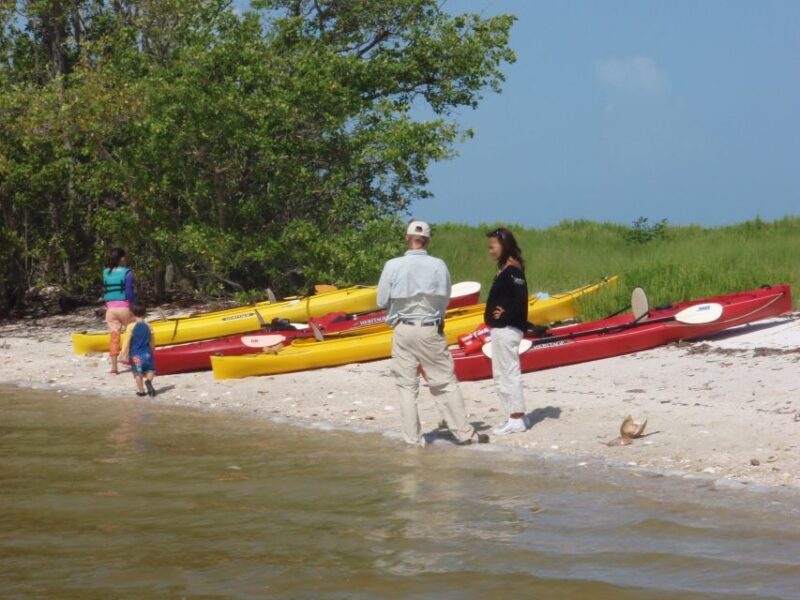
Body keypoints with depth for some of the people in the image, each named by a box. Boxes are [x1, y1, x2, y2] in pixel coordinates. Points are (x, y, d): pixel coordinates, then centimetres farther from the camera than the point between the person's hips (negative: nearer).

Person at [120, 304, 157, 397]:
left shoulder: (132, 327, -9)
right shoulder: (148, 327, 0)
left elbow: (127, 341, -11)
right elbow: (151, 342, 8)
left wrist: (124, 352, -5)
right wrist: (151, 352, 23)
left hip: (135, 354, -2)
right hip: (146, 353, 2)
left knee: (138, 372, 7)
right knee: (150, 370, 14)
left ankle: (141, 391, 8)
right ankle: (148, 380, -16)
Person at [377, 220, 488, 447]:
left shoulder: (393, 266, -9)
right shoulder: (438, 266, -7)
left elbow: (382, 301, -1)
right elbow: (444, 301, 2)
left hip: (403, 330, 0)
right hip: (431, 330, 0)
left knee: (407, 386, 7)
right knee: (445, 383, 7)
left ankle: (413, 438, 6)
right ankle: (463, 432, 9)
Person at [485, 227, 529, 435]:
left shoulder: (512, 269, -15)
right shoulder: (504, 270, 14)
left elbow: (521, 298, -24)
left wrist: (506, 316, -17)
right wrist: (495, 318, 0)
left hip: (507, 330, -11)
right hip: (500, 329, 11)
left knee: (509, 373, -5)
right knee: (501, 375, 15)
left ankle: (517, 419, -1)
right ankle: (515, 417, 20)